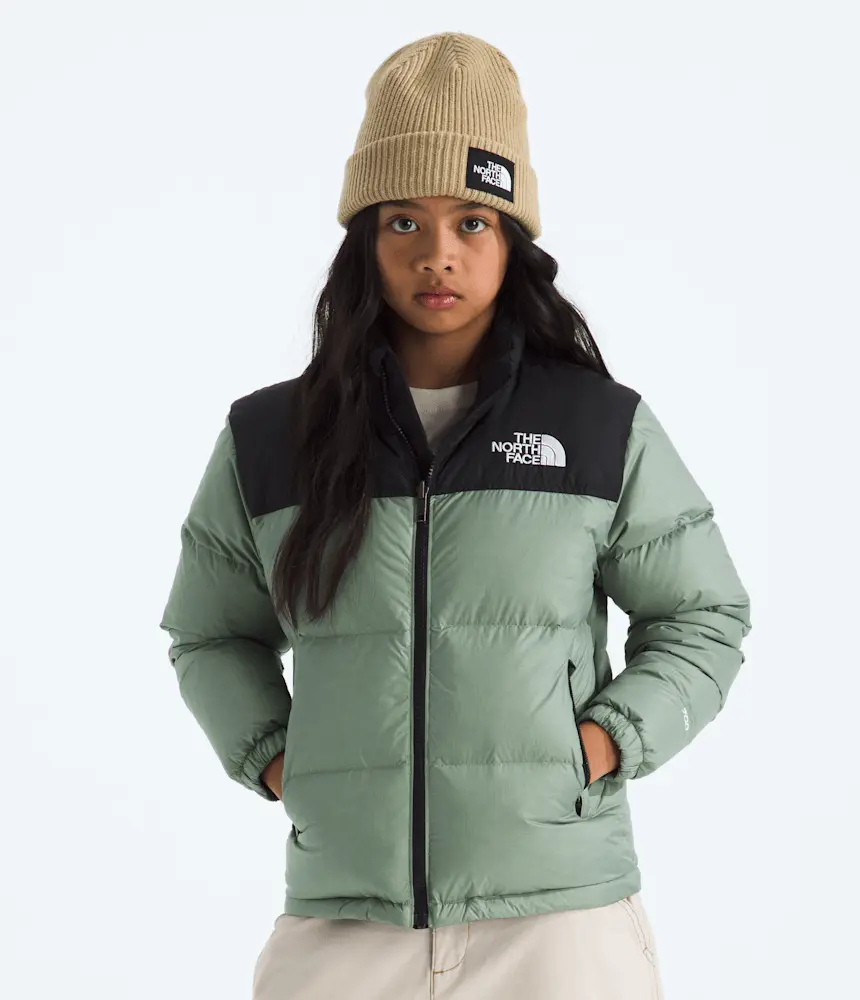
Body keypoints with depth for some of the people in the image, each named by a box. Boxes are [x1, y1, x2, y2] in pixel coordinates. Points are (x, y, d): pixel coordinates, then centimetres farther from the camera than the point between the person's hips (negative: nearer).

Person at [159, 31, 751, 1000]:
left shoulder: (606, 431, 2)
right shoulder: (268, 441, 5)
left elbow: (703, 619, 11)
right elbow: (214, 632, 18)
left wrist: (604, 743, -4)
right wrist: (270, 759, 2)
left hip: (560, 914, -1)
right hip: (342, 913, 1)